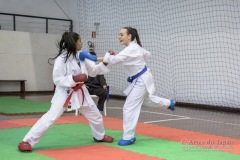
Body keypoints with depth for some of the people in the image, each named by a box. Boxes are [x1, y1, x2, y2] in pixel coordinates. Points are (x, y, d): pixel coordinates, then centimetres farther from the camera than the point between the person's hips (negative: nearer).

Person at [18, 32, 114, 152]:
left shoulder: (81, 56, 2)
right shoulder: (61, 59, -20)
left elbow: (94, 70, 7)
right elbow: (57, 79, -20)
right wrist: (74, 78, -30)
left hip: (79, 91, 7)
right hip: (65, 92, -7)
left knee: (95, 115, 18)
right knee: (51, 117, -16)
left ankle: (99, 136, 45)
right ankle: (27, 141, -8)